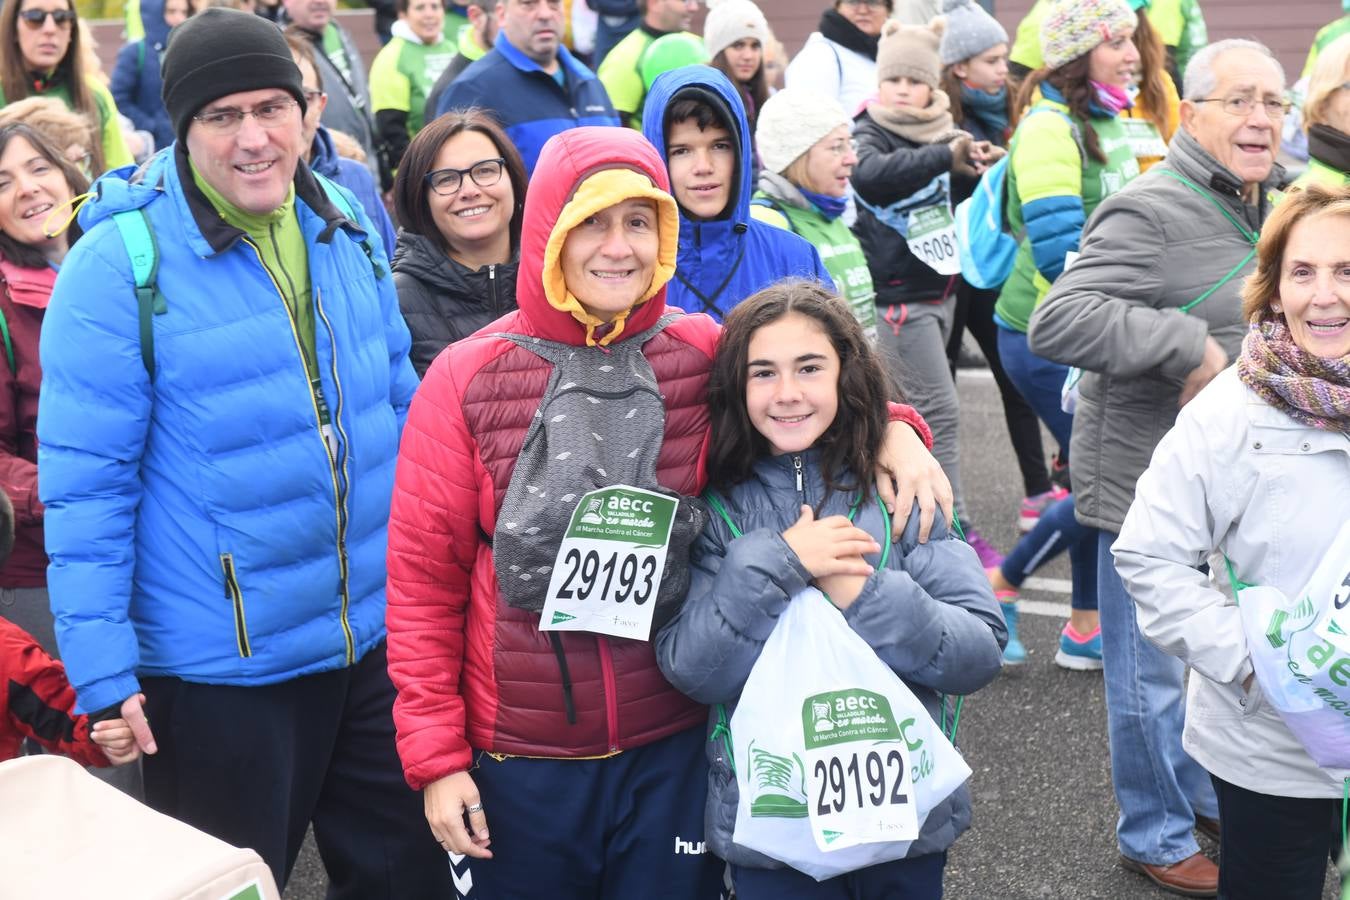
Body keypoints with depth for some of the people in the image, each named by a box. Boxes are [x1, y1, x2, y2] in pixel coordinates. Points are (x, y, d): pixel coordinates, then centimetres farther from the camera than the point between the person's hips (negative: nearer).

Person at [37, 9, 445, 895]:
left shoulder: (349, 226, 1)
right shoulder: (121, 264, -17)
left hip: (380, 639, 5)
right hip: (218, 671, -5)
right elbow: (85, 483, -15)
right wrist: (102, 668, -16)